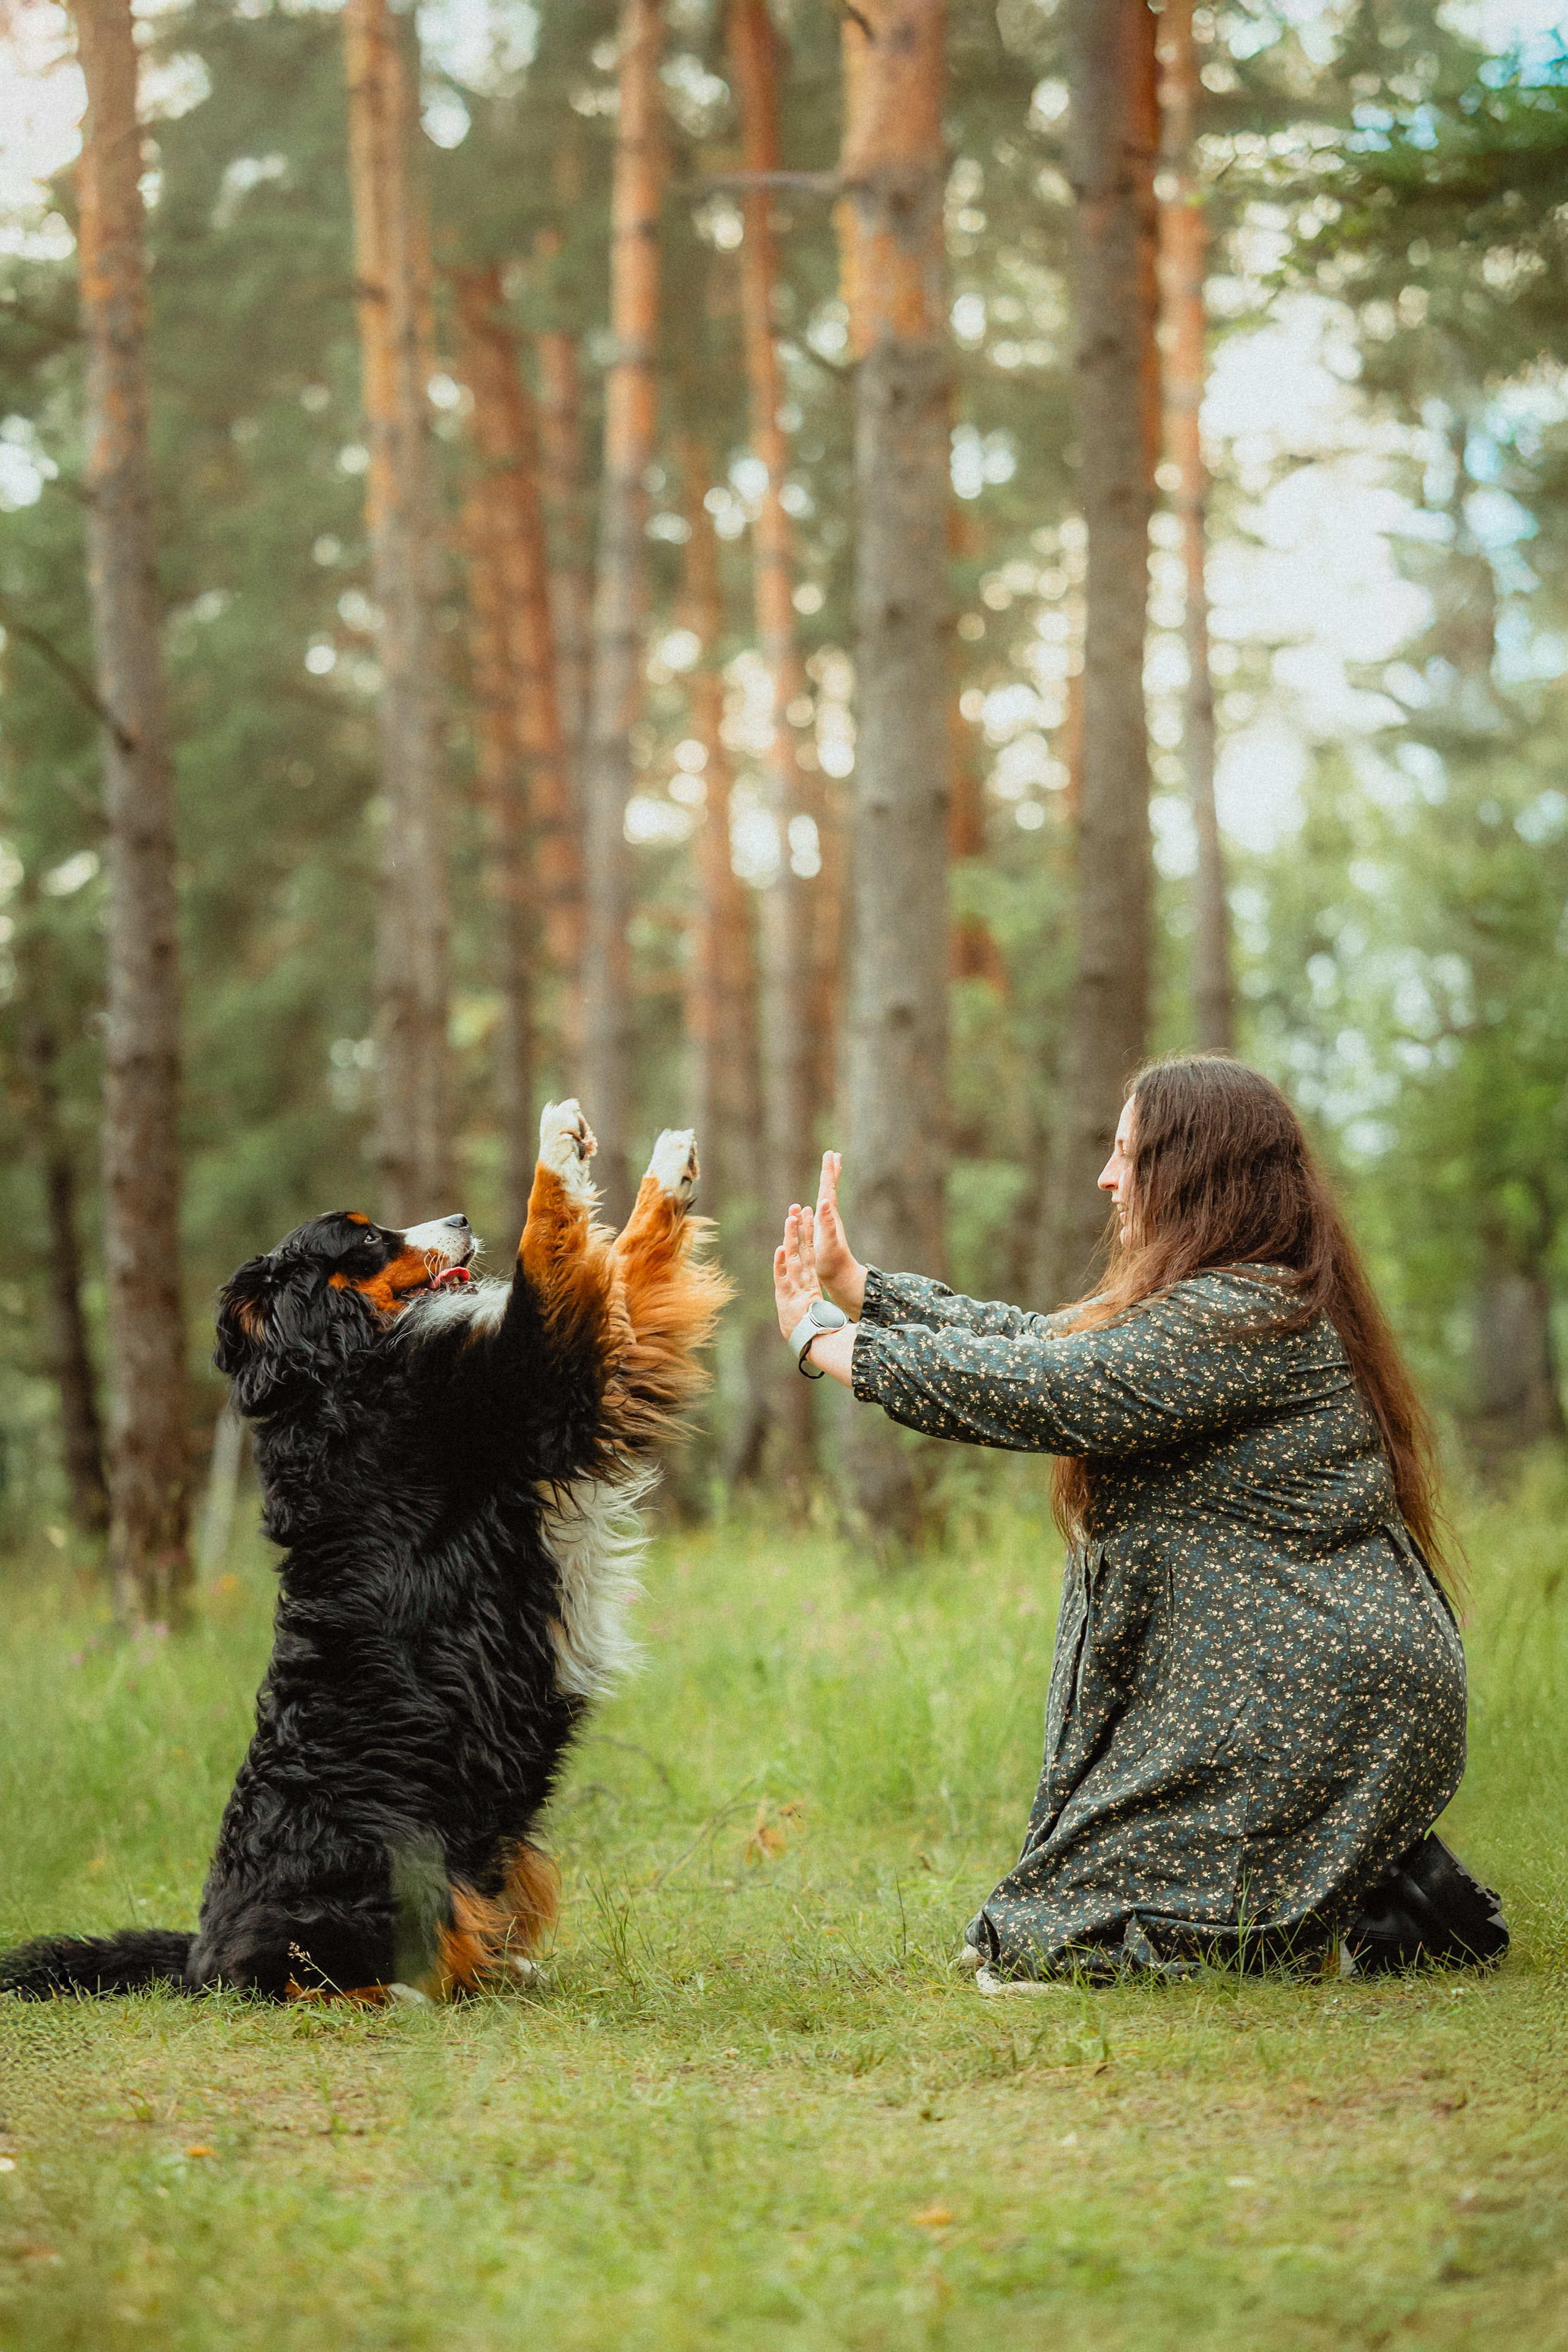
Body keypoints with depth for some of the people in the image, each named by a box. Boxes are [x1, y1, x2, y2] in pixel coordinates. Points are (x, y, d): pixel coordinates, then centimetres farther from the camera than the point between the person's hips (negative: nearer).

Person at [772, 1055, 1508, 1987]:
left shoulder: (1240, 1323, -18)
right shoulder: (1230, 1304, 15)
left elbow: (1027, 1392, -19)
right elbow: (1037, 1339, 19)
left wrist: (826, 1342, -8)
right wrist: (855, 1286, 18)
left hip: (1309, 1710, -11)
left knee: (1043, 1945, -8)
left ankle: (1370, 1919, -4)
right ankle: (1377, 1881, 10)